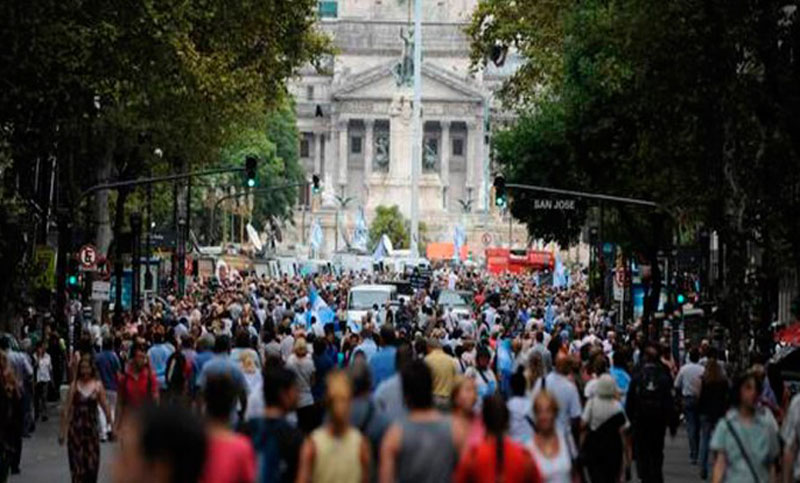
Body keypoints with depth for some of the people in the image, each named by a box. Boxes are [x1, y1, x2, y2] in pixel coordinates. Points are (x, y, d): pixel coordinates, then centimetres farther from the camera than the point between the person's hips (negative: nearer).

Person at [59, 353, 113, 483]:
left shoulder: (98, 385, 0)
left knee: (92, 462, 0)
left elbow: (105, 407, 1)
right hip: (76, 427, 0)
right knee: (77, 462, -1)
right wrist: (63, 430, 0)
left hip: (92, 427, 0)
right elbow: (67, 409, 1)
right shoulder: (74, 385, -1)